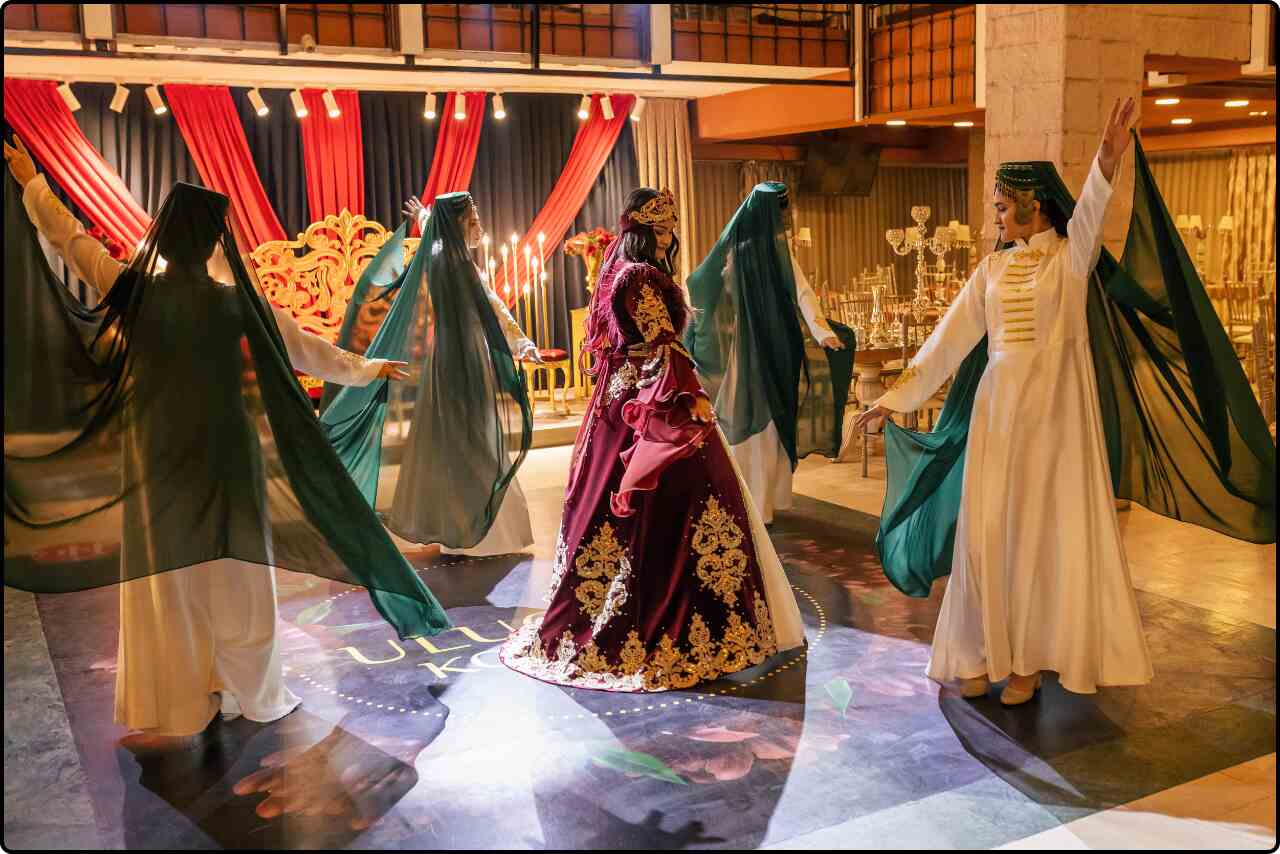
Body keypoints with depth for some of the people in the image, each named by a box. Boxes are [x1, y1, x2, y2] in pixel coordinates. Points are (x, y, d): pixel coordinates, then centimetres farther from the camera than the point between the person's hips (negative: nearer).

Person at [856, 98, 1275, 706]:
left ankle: (1030, 658, 12)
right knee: (988, 531, 5)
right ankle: (984, 653, 15)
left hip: (1055, 410, -4)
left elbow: (1089, 215, -25)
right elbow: (950, 337, 9)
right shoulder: (993, 269, 10)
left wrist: (1107, 162, -45)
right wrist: (897, 396, 6)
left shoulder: (1071, 257, -3)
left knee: (1044, 533, 2)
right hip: (997, 409, 5)